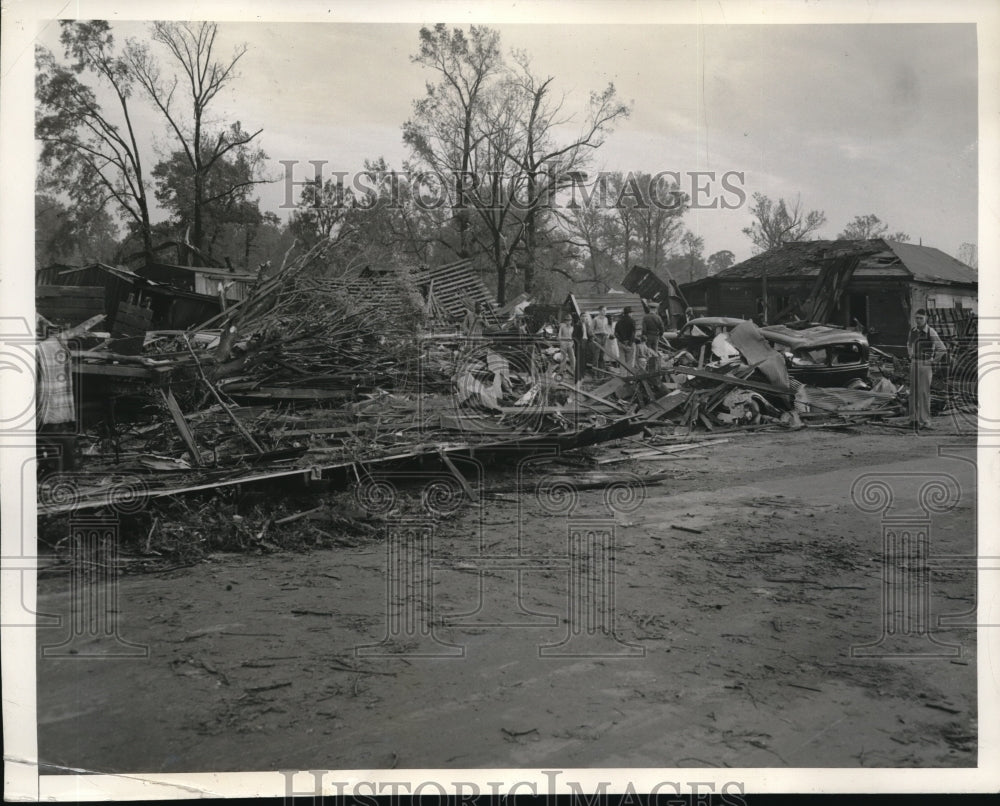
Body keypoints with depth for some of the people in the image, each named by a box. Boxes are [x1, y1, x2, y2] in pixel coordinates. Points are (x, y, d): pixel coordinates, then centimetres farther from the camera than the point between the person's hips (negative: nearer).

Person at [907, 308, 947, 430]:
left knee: (924, 392, -7)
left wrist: (932, 360, -10)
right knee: (913, 392, 7)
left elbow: (942, 350, -12)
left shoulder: (930, 332, -13)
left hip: (926, 366, -6)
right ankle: (914, 418, 14)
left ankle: (925, 421, -4)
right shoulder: (913, 331, 6)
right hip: (914, 365, 6)